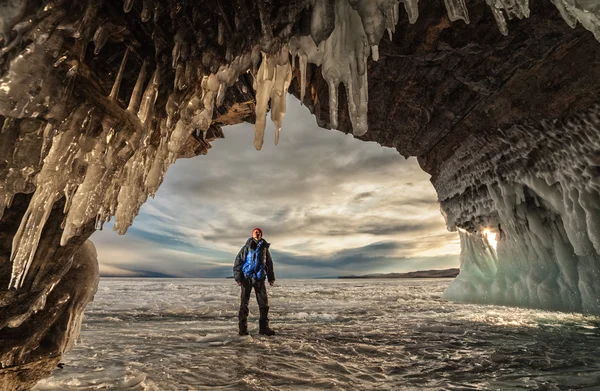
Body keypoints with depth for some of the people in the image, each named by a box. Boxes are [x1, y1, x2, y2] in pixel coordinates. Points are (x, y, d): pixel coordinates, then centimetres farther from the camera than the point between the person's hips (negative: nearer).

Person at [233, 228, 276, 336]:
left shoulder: (265, 248, 9)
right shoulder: (246, 247, -1)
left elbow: (269, 264, 16)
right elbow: (238, 262, -5)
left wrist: (271, 278, 10)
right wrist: (238, 277, -12)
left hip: (260, 279, 3)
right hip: (247, 278, -3)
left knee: (264, 303, 3)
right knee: (244, 303, 2)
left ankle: (264, 327, 12)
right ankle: (243, 328, 12)